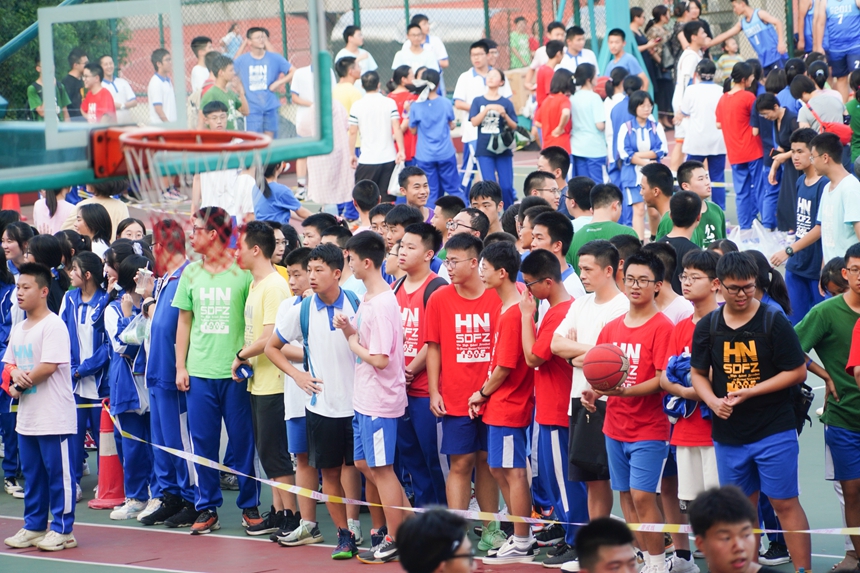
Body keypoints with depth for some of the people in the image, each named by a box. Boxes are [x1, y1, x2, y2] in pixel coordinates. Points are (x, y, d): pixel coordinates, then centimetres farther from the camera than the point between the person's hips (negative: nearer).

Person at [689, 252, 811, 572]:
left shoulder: (773, 321, -7)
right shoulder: (707, 327, 4)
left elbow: (797, 371, -8)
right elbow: (698, 374, 14)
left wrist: (750, 392, -15)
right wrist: (713, 402, -8)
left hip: (774, 432, -4)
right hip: (728, 434, 4)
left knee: (785, 503, -3)